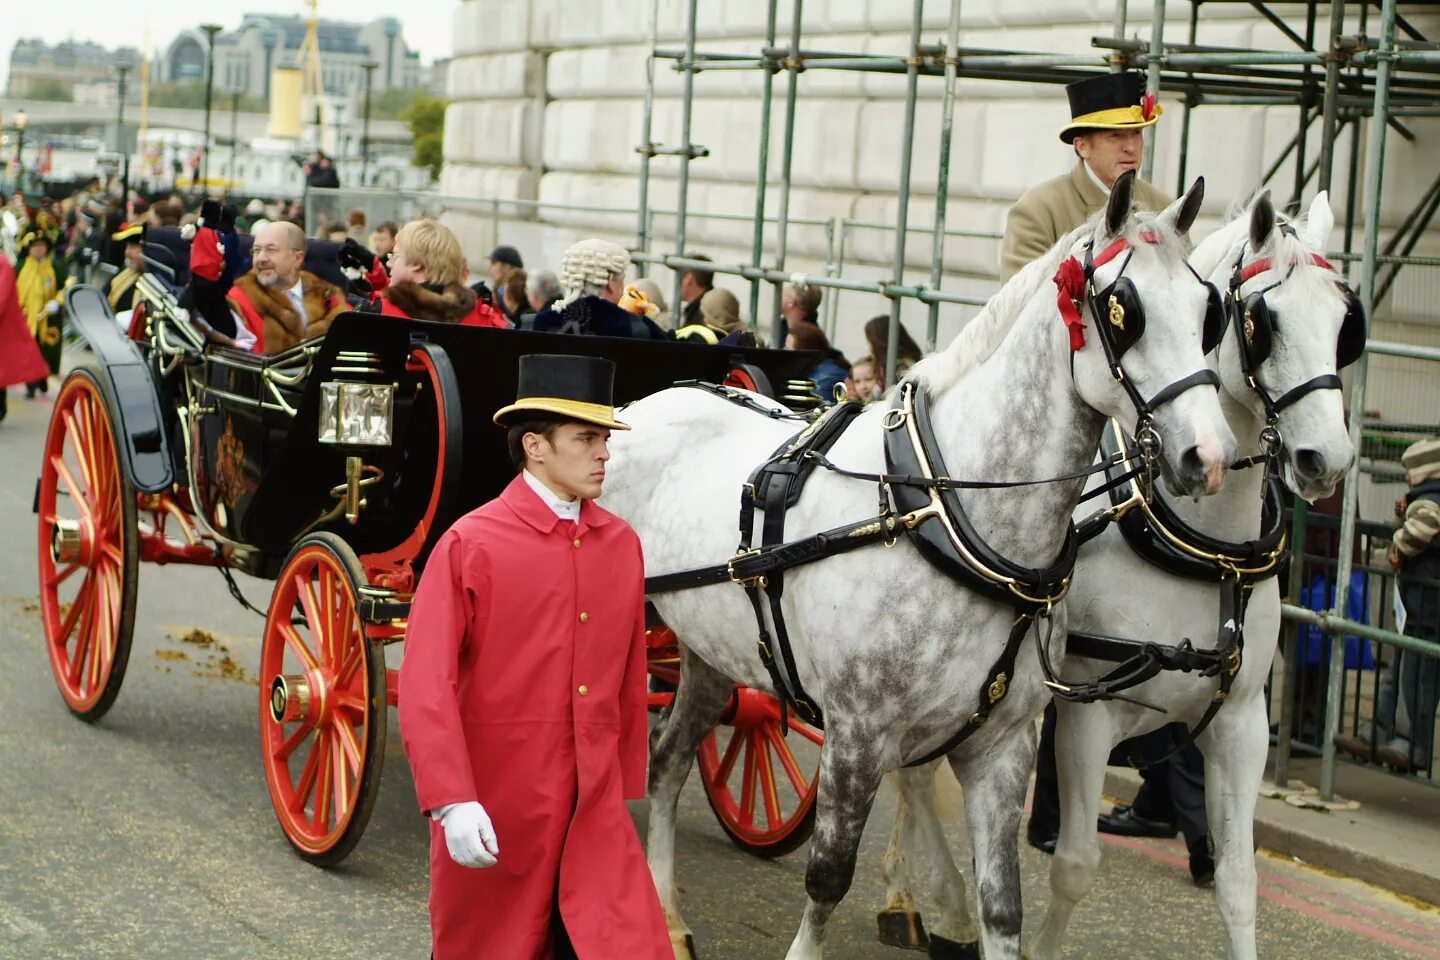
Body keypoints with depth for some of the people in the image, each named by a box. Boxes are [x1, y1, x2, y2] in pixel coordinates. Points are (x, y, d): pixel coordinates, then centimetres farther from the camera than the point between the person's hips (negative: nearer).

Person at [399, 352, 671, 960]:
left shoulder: (622, 544, 4)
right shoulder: (470, 544, -10)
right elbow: (426, 686, -14)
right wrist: (452, 801, -22)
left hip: (596, 815, 4)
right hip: (494, 818, -3)